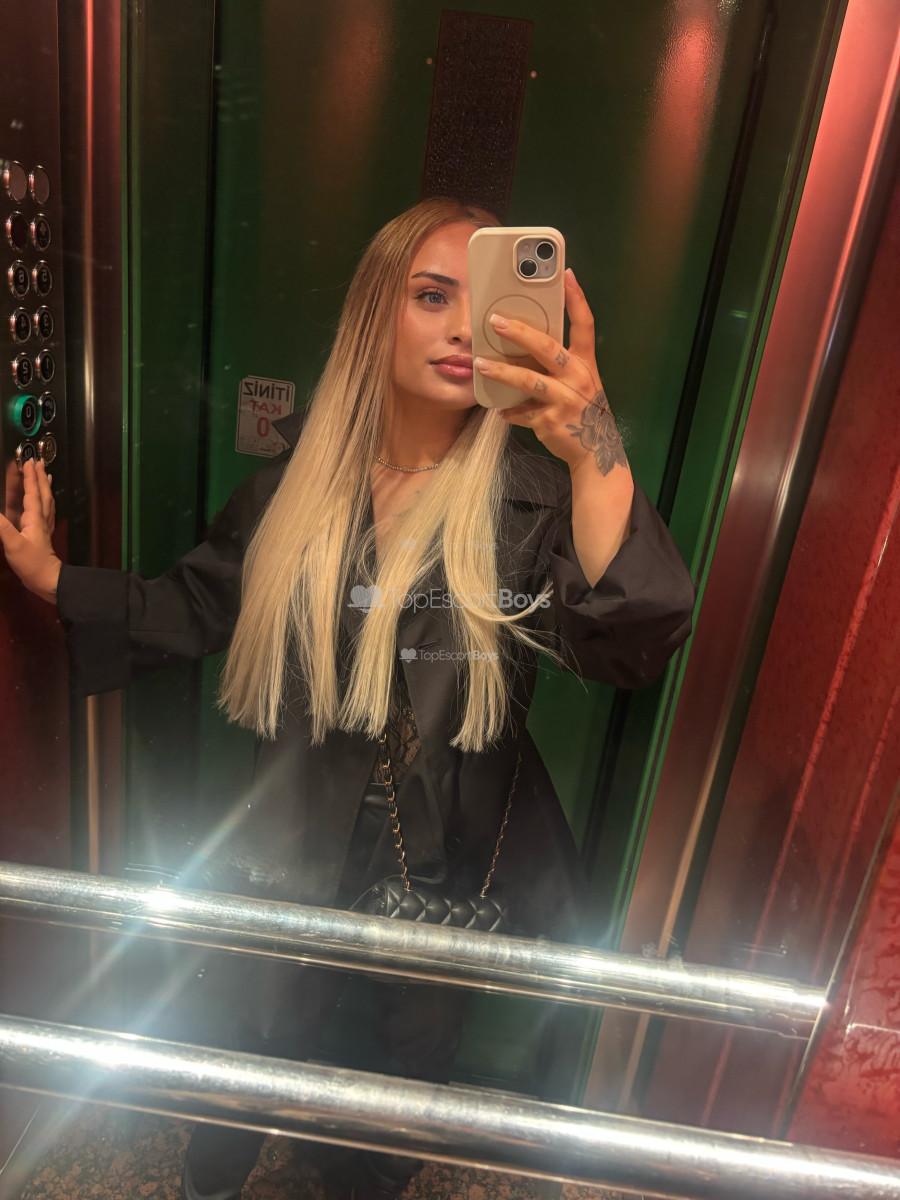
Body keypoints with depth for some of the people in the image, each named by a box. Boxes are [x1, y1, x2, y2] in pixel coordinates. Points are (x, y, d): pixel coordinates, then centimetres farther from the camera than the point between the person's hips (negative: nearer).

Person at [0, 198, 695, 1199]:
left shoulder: (532, 497, -17)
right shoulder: (296, 478, -8)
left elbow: (629, 646, -34)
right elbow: (195, 609, 4)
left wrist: (599, 457, -46)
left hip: (454, 852, -1)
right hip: (299, 840, 2)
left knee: (418, 1042, 26)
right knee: (251, 1037, 25)